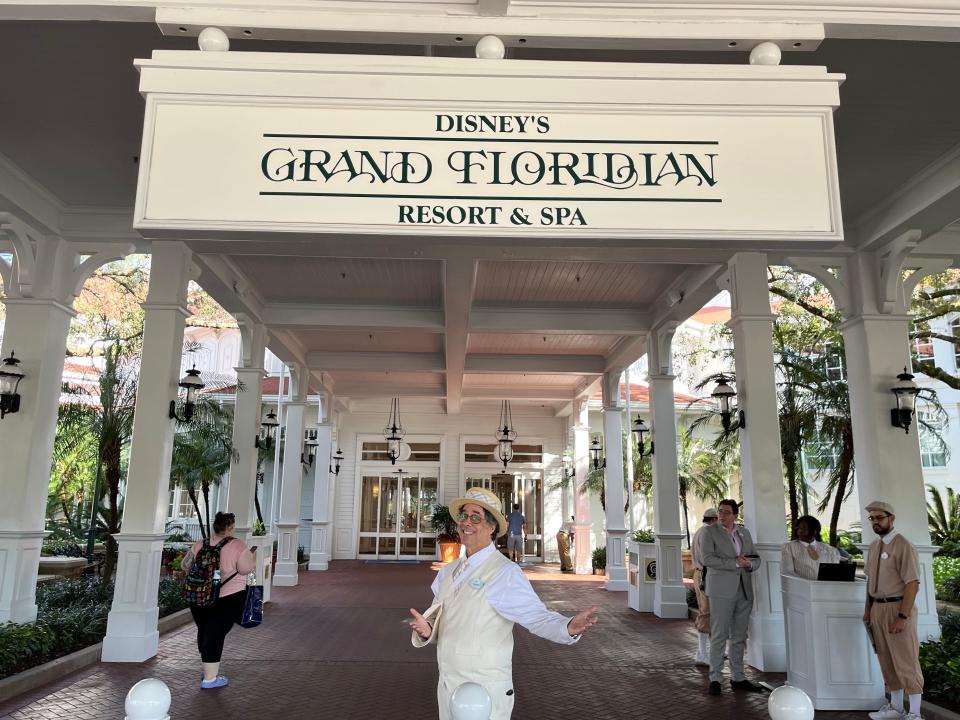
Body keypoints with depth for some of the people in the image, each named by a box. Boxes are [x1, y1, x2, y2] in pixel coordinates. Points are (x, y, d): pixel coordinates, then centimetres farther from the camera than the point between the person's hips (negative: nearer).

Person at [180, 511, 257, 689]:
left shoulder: (200, 544, 5)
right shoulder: (237, 545, -11)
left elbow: (185, 564, 12)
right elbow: (246, 568, -17)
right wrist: (251, 555, 1)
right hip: (227, 598, -6)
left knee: (204, 631, 19)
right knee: (216, 634, 0)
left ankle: (209, 670, 35)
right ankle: (209, 678, 5)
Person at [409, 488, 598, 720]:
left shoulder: (505, 572, -14)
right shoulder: (448, 572, 7)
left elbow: (537, 617, -19)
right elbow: (440, 622, 12)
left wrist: (569, 628, -38)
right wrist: (426, 630, -10)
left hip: (485, 691, -6)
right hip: (447, 686, 6)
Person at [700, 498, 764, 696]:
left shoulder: (744, 533, 14)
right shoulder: (709, 532, -3)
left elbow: (756, 558, 15)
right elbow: (707, 559, -14)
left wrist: (749, 564, -8)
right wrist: (735, 563, -18)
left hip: (744, 590, 5)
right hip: (721, 590, -5)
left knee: (739, 636, 11)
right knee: (719, 635, -3)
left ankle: (738, 678, 20)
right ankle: (714, 679, 4)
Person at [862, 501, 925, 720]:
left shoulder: (903, 546, -13)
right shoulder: (874, 546, 11)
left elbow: (912, 584, -17)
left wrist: (903, 616, -21)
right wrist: (868, 609, 13)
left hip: (897, 608, -7)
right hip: (877, 608, 7)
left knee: (906, 661, 1)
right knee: (887, 660, 15)